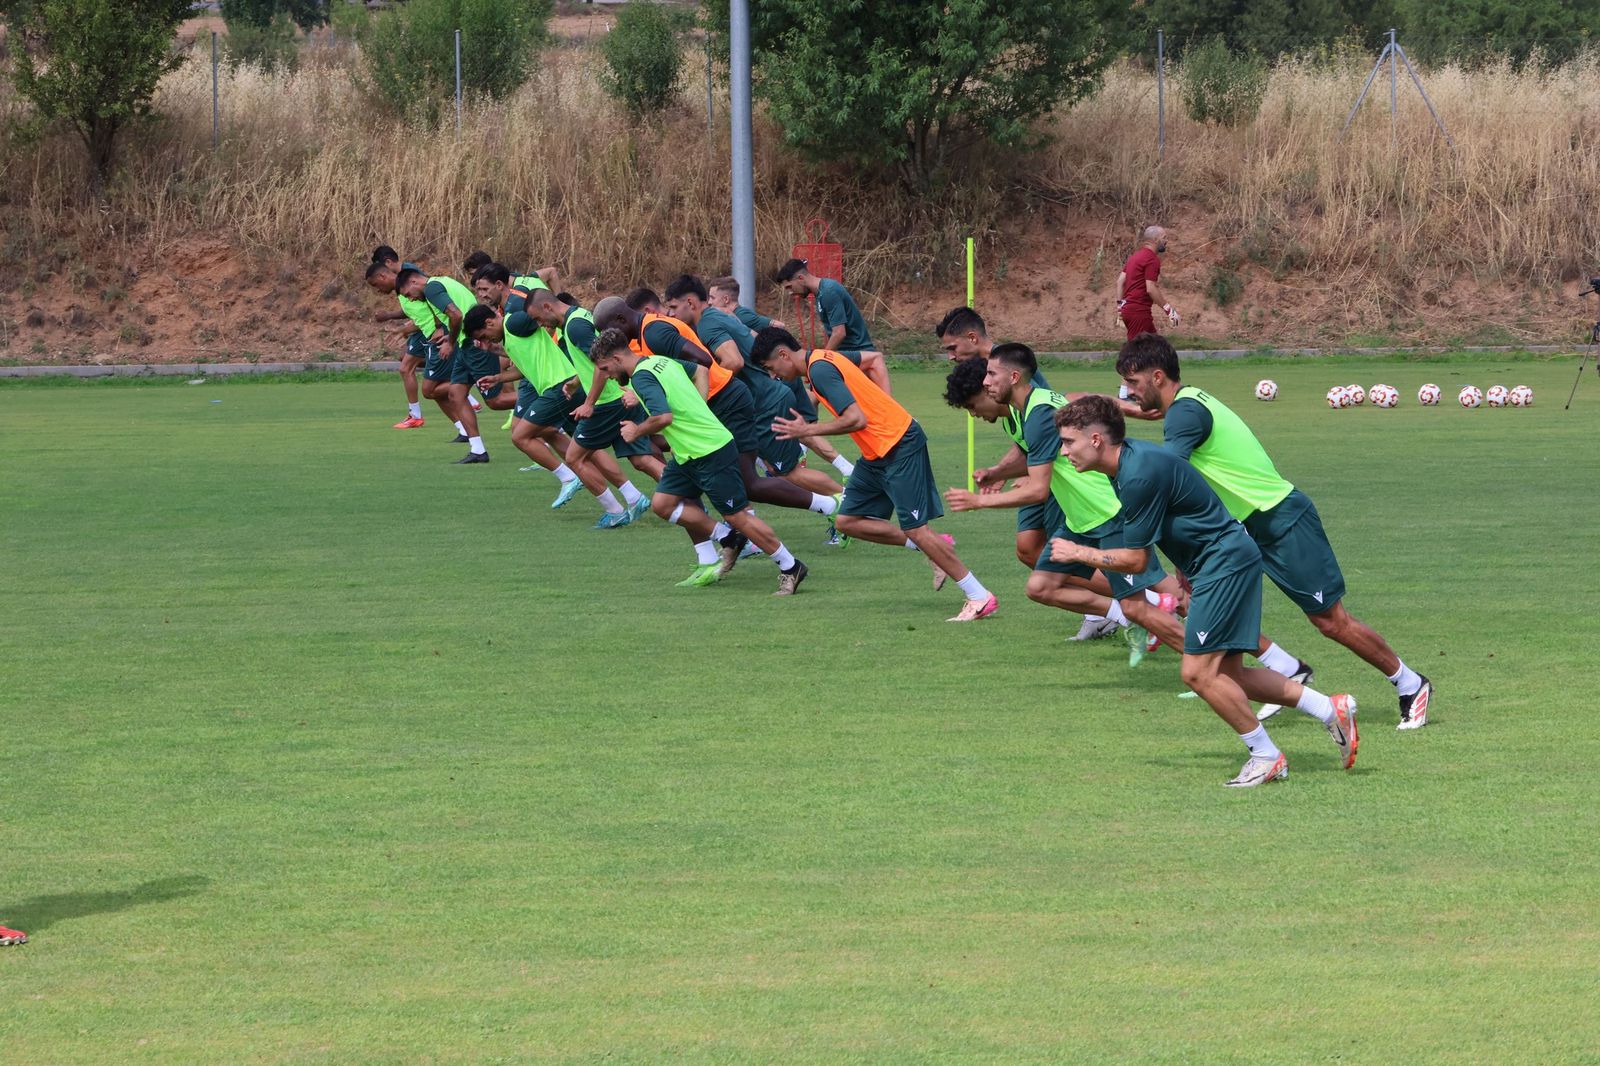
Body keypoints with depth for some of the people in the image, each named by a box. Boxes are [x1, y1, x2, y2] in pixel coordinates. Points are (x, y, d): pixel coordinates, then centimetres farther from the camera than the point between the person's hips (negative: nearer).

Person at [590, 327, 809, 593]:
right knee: (663, 503, 7)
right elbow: (701, 369, 27)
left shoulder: (642, 378, -18)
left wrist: (638, 431, -13)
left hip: (711, 454, -10)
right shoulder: (661, 361, 12)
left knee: (737, 516, -5)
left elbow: (663, 417, -32)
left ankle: (790, 568, 3)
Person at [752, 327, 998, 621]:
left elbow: (856, 419, -26)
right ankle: (936, 548, 14)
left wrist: (808, 431, -18)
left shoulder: (819, 369, -18)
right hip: (878, 453, 10)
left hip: (899, 447, -10)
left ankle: (980, 598, -5)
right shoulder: (823, 358, 12)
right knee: (848, 521, 8)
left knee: (915, 529, -10)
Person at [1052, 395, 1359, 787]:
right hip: (1228, 560, 10)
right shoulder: (1128, 459, 8)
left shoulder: (1140, 475, -23)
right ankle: (1331, 709, 16)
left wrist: (1078, 553, -6)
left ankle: (1266, 756, 2)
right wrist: (1186, 574, 24)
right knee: (1226, 674, 10)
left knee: (1199, 672, -10)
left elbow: (1135, 560, -18)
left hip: (1225, 561, -10)